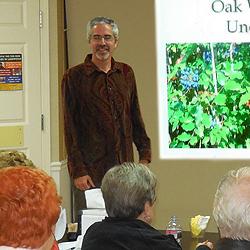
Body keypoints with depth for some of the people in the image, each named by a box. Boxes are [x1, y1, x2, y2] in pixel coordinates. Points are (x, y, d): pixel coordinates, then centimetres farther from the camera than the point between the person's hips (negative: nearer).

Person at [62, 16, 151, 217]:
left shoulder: (126, 74, 12)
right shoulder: (74, 77, -2)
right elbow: (70, 127, -5)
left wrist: (145, 154, 10)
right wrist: (77, 171, -10)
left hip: (124, 169, 4)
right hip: (91, 171, -4)